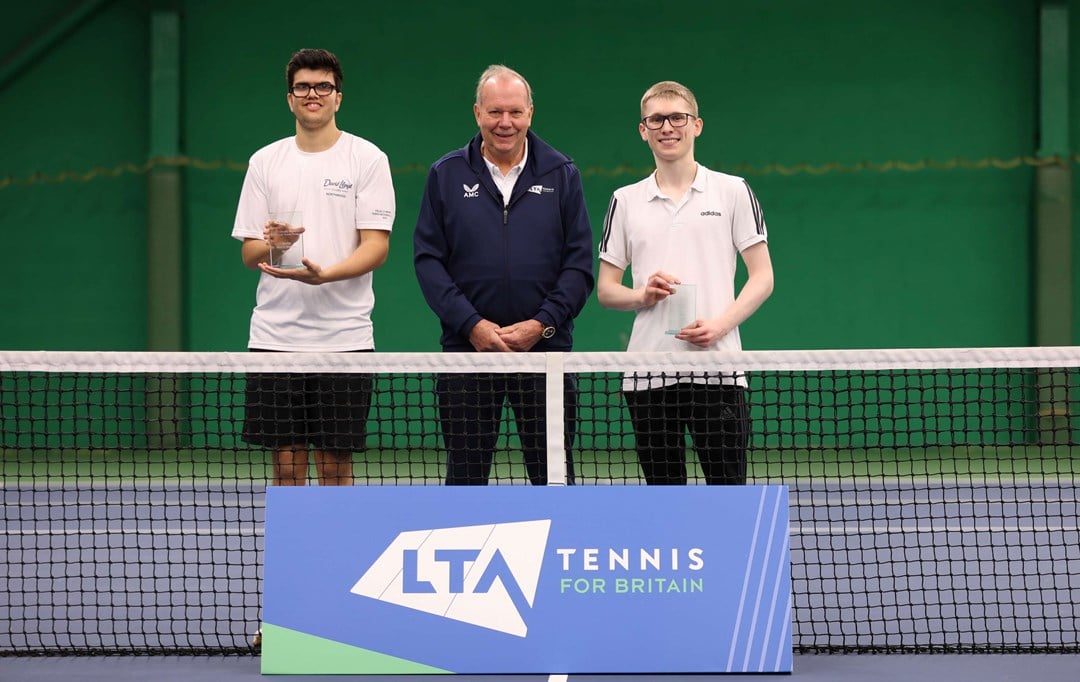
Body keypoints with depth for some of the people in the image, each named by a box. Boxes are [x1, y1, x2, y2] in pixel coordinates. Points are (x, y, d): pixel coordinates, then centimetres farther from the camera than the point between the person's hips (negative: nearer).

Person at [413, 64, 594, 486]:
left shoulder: (561, 175, 6)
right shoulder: (446, 175, 6)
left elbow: (579, 262, 2)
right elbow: (428, 259, 1)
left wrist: (542, 324, -10)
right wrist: (472, 325, -10)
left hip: (545, 347, 0)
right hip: (467, 347, 0)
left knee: (554, 476, 2)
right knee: (465, 477, 5)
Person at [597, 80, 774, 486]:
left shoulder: (733, 191, 6)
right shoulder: (625, 201, 12)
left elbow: (762, 278, 3)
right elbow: (605, 289, 14)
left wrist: (720, 325, -12)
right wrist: (642, 295, -8)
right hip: (647, 373, 2)